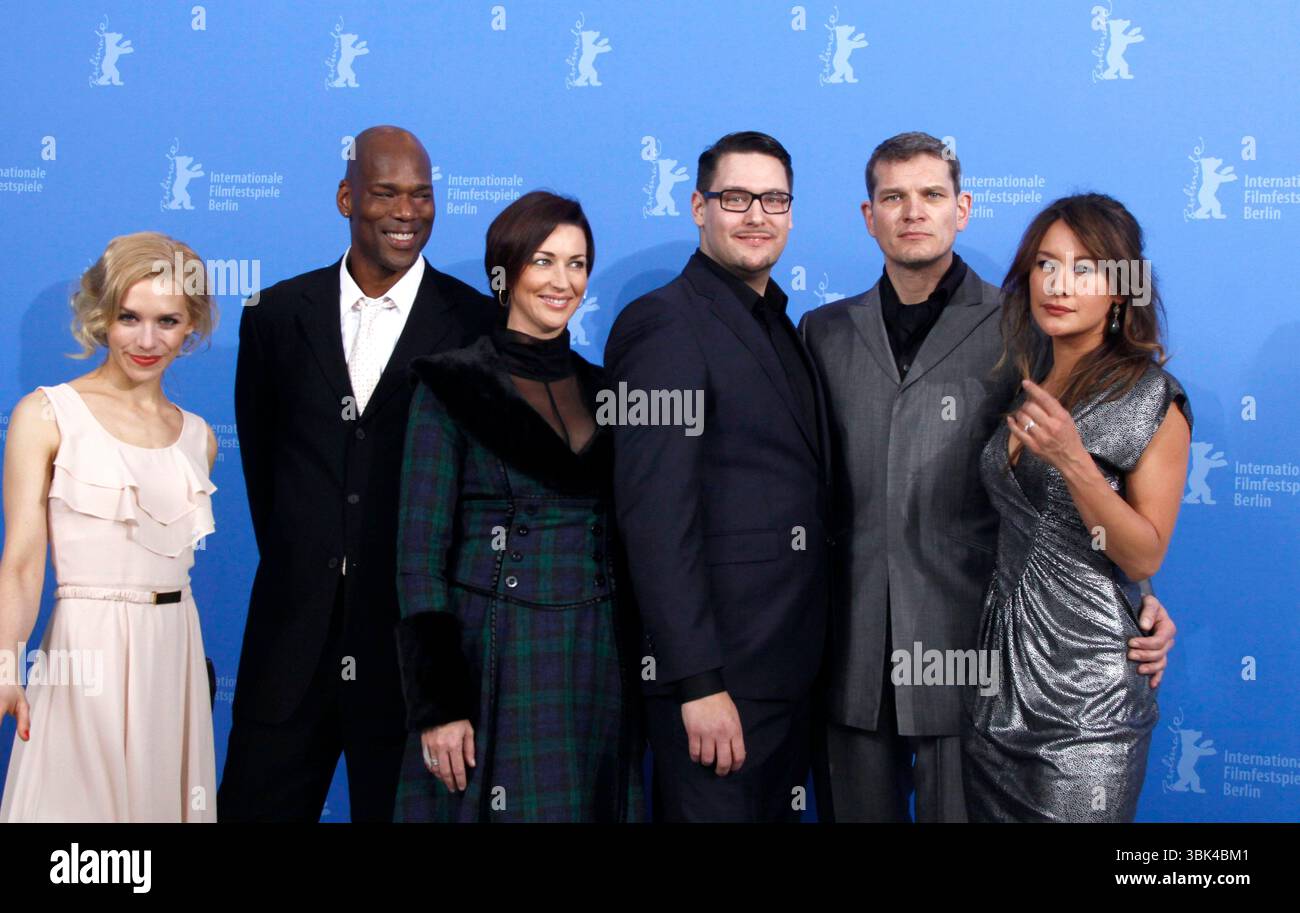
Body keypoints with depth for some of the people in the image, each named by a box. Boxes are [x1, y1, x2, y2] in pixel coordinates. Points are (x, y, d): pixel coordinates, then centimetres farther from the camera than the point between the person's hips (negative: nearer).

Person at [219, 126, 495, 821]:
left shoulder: (478, 326, -3)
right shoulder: (278, 315, 5)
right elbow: (260, 456, 13)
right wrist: (297, 563, 11)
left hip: (413, 633, -2)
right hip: (292, 634, 3)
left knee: (398, 806, 8)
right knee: (255, 803, 9)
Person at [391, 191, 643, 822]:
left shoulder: (602, 390, 10)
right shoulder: (453, 385, -4)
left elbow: (619, 538, 14)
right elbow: (420, 554, -7)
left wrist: (638, 674, 9)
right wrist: (436, 705, -13)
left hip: (599, 665, 5)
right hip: (494, 664, -4)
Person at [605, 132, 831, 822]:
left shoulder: (781, 328, 15)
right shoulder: (663, 324, -12)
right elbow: (656, 517, -19)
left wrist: (810, 651, 10)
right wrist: (698, 684, -23)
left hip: (791, 668, 8)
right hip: (717, 672, -8)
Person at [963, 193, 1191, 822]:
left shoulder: (1151, 398, -10)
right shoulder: (1027, 384, 8)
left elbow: (1145, 557, -14)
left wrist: (1073, 460, -24)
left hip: (1087, 678, -6)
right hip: (1003, 656, 6)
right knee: (987, 810, 12)